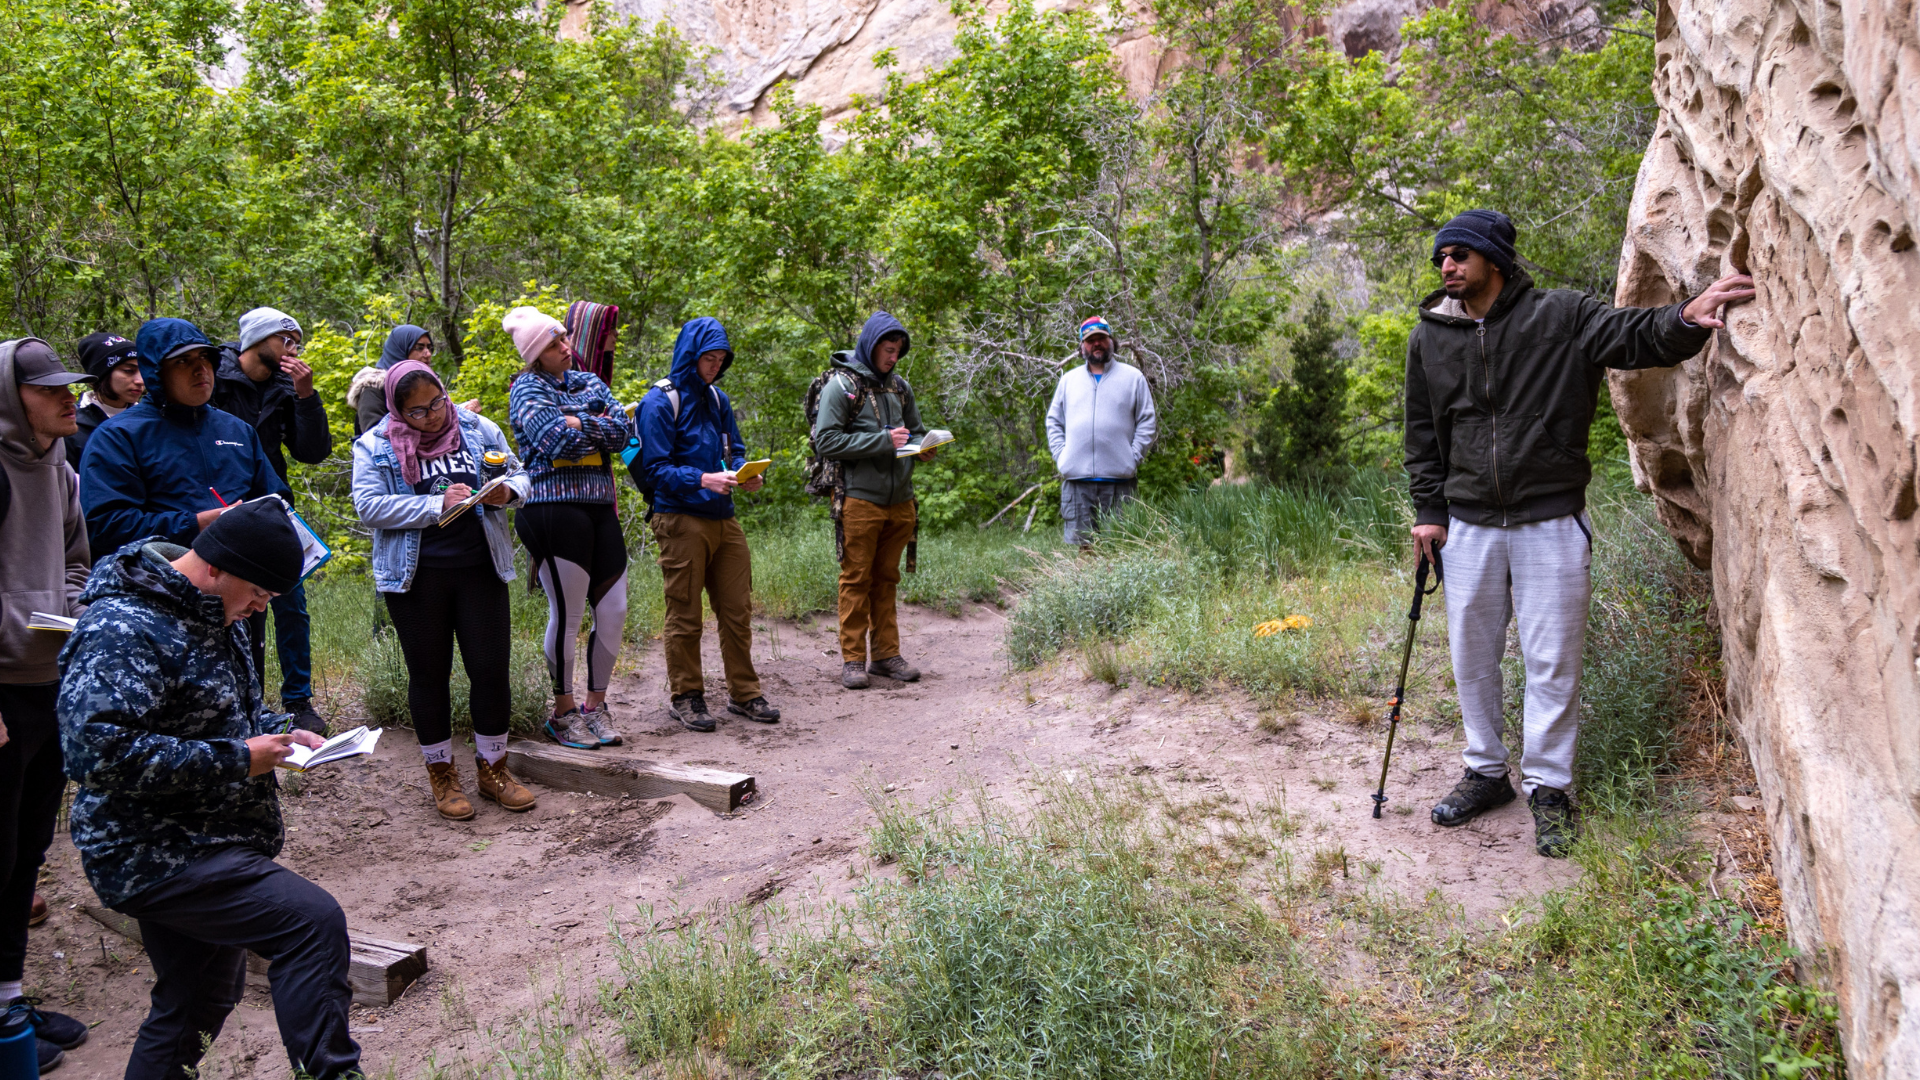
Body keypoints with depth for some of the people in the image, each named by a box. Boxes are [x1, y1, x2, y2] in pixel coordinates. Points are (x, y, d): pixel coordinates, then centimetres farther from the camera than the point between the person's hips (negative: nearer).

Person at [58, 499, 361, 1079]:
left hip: (201, 847, 11)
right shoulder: (123, 631, -21)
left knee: (201, 1000, 21)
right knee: (314, 923, -23)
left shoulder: (211, 613, 12)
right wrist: (235, 761, -24)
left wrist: (277, 732, 6)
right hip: (156, 856, -11)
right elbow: (99, 750, -30)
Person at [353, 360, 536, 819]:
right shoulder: (374, 447, 0)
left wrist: (507, 492, -12)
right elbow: (369, 506, -11)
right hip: (416, 577, -1)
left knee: (491, 668, 1)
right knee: (429, 675, 8)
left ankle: (492, 767, 19)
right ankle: (442, 773, 23)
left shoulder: (479, 429, 6)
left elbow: (519, 475, 12)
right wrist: (438, 505, -19)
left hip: (480, 569, 2)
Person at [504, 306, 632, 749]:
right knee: (567, 615, -2)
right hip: (555, 509, -6)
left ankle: (595, 704, 20)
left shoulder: (589, 381, 17)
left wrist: (577, 423, -9)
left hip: (601, 508, 6)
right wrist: (598, 427, -2)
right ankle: (563, 711, 14)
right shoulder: (527, 387, 1)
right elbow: (554, 440, -15)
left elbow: (621, 432, 3)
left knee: (614, 611, 5)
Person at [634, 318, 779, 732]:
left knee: (737, 611, 9)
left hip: (722, 518, 6)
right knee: (685, 615, 2)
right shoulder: (660, 402, -7)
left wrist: (745, 474, -2)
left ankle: (743, 693, 20)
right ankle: (685, 696, 16)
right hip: (681, 521, -6)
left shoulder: (717, 400, 14)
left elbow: (735, 449, 21)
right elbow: (655, 468, -11)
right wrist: (703, 479, -25)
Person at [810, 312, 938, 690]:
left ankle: (887, 654, 18)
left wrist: (922, 448, 1)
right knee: (856, 580, 0)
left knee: (886, 579, 12)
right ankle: (853, 659, 6)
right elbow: (827, 442, -13)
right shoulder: (840, 386, -6)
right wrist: (883, 440, -18)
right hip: (860, 500, -5)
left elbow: (916, 431, 25)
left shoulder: (900, 387, 13)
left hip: (900, 500, 6)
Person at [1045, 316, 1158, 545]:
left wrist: (1134, 458, -4)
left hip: (1118, 478, -2)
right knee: (1078, 544, 0)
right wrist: (1060, 457, 4)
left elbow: (1147, 422, 7)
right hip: (1075, 477, 2)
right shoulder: (1068, 380, 17)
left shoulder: (1133, 377, 9)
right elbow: (1053, 422, 19)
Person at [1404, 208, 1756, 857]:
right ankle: (1486, 772, 28)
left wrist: (1684, 320, -35)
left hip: (1550, 522, -3)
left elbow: (1634, 335, -13)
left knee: (1552, 659, 2)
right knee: (1471, 654, 11)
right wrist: (1428, 509, 7)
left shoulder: (1559, 317, -4)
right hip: (1468, 524, 3)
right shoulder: (1430, 337, 6)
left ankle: (1548, 789, 16)